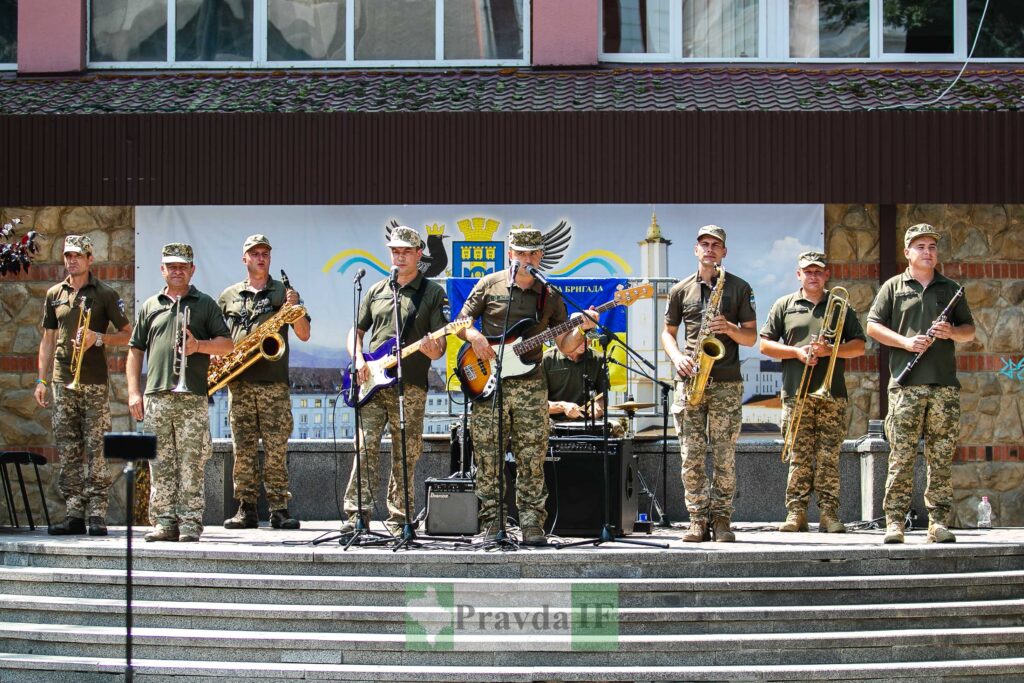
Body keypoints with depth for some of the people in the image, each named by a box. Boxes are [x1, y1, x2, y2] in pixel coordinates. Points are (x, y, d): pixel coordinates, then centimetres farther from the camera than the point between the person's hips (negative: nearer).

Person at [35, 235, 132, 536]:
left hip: (94, 382, -4)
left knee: (96, 449, -8)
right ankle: (74, 514, 7)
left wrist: (99, 338, -14)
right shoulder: (54, 294, 14)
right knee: (67, 451, 3)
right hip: (62, 381, 4)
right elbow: (48, 340, 18)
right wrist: (41, 380, 12)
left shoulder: (105, 294, 2)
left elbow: (128, 335, 3)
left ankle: (97, 514, -6)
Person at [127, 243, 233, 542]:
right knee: (161, 462, 2)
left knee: (192, 463, -6)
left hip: (192, 396, -2)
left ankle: (190, 522, -3)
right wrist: (134, 391, 7)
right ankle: (165, 522, 7)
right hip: (156, 395, 2)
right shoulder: (150, 306, 17)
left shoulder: (205, 304, 12)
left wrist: (199, 345, -11)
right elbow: (135, 350, 16)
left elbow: (227, 344, 8)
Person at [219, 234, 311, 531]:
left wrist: (294, 308, -12)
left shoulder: (283, 292, 10)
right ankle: (246, 509, 4)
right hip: (238, 381, 2)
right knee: (243, 448, 1)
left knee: (276, 448, -5)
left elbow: (304, 335, 5)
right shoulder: (228, 296, 16)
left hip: (274, 381, -2)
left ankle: (279, 509, -3)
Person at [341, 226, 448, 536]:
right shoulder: (376, 290, 17)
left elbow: (441, 342, 2)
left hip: (410, 386, -2)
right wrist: (358, 360, 3)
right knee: (366, 447, -11)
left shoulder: (433, 293, 8)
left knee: (405, 457, 1)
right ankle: (358, 515, -12)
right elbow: (356, 330, 22)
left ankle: (398, 519, 9)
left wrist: (433, 350, -21)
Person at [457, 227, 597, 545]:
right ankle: (492, 525, 5)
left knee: (532, 461, -1)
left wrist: (581, 330, -10)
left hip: (530, 386, 1)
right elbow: (461, 322, 10)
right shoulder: (489, 285, 5)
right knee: (488, 459, -1)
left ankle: (532, 524, 4)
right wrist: (474, 337, -10)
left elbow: (564, 345, 9)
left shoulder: (551, 297, 10)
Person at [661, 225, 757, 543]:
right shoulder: (681, 290, 12)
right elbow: (667, 332, 17)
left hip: (727, 383, -1)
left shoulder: (739, 288, 9)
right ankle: (698, 520, 2)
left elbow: (751, 337, 8)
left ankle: (722, 520, 4)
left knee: (724, 457, -3)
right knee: (691, 456, -4)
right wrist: (677, 357, -3)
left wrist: (730, 328, -12)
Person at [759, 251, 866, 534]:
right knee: (799, 456, -4)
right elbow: (764, 344, 7)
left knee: (829, 456, -3)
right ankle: (796, 513, -1)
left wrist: (831, 350, -8)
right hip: (796, 393, -1)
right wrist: (797, 352, -7)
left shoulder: (841, 307, 15)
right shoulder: (784, 306, 13)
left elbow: (859, 346, 10)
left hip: (832, 394, 1)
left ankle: (829, 513, -1)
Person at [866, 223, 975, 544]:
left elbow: (970, 330, 19)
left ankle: (938, 522, 3)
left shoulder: (951, 289, 17)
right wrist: (905, 342, -10)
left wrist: (952, 332, -4)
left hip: (945, 384, 3)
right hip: (906, 383, -3)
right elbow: (873, 326, 4)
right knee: (901, 456, -6)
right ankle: (894, 521, -3)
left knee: (942, 458, 0)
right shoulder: (893, 287, 10)